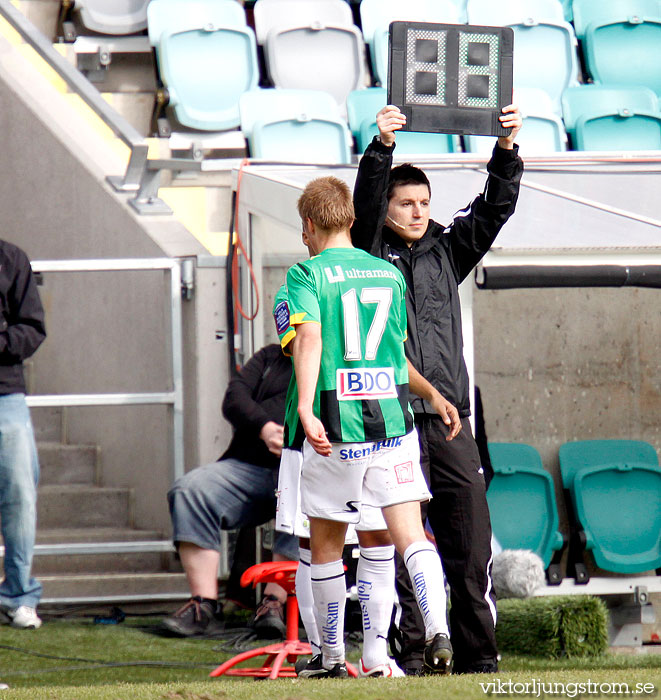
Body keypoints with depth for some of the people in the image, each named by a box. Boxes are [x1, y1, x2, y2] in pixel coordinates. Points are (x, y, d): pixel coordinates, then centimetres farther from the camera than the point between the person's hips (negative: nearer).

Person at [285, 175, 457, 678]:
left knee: (326, 546, 11)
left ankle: (332, 658, 16)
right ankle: (438, 630, -26)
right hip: (393, 422, 3)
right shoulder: (390, 274, 13)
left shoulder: (307, 275, -2)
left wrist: (305, 408, -30)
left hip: (335, 430, -3)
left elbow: (309, 338, -20)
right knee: (410, 535, -4)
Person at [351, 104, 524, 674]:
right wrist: (382, 148, -24)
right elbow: (365, 204, -10)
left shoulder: (446, 252, 16)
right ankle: (407, 654, 4)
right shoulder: (371, 254, 6)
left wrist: (507, 151, -5)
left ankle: (478, 657, 3)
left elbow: (494, 210, 9)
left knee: (471, 546, -1)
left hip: (450, 421, 3)